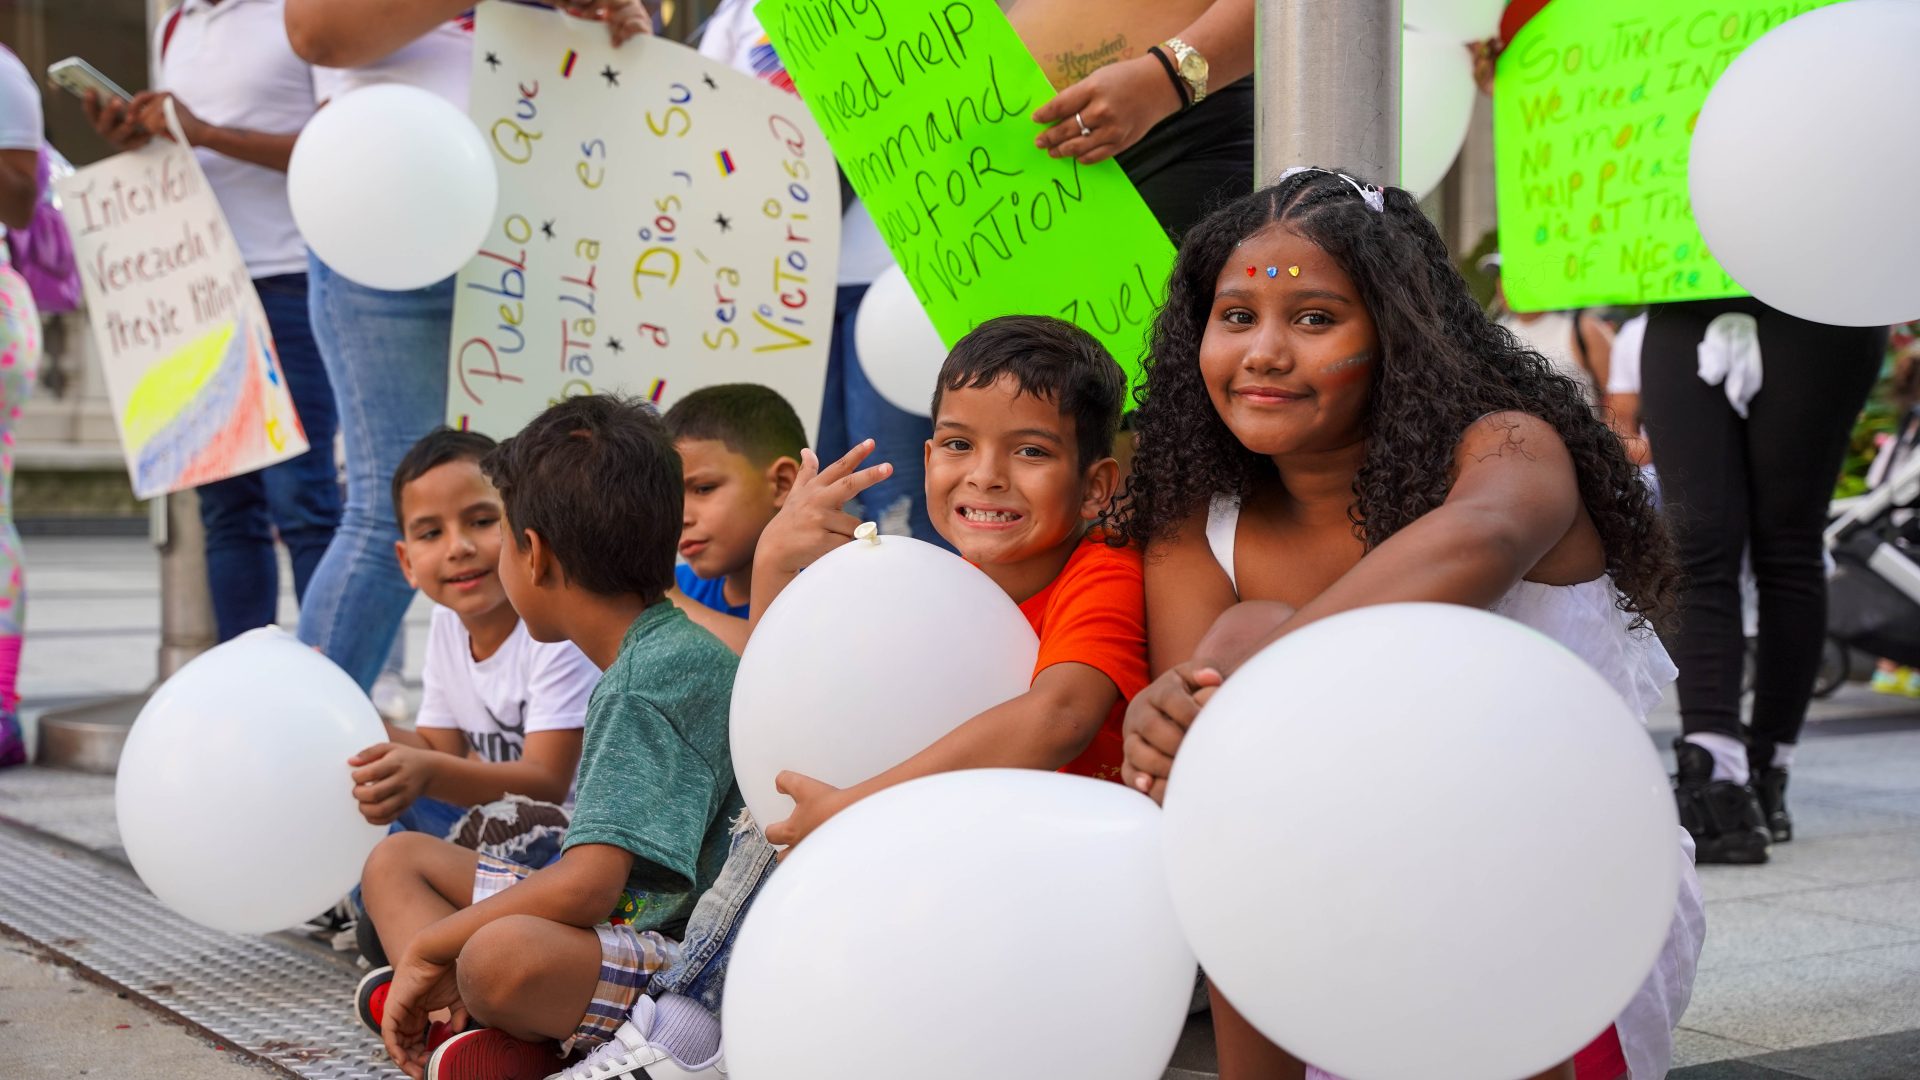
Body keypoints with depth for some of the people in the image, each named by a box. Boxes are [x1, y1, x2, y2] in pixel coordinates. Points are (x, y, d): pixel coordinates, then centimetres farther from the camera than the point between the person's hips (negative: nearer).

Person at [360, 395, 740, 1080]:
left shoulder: (661, 674, -19)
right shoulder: (641, 657, 12)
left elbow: (584, 887, -27)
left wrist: (426, 950, -14)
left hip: (681, 960, -11)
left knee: (505, 953, -41)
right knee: (397, 858, 16)